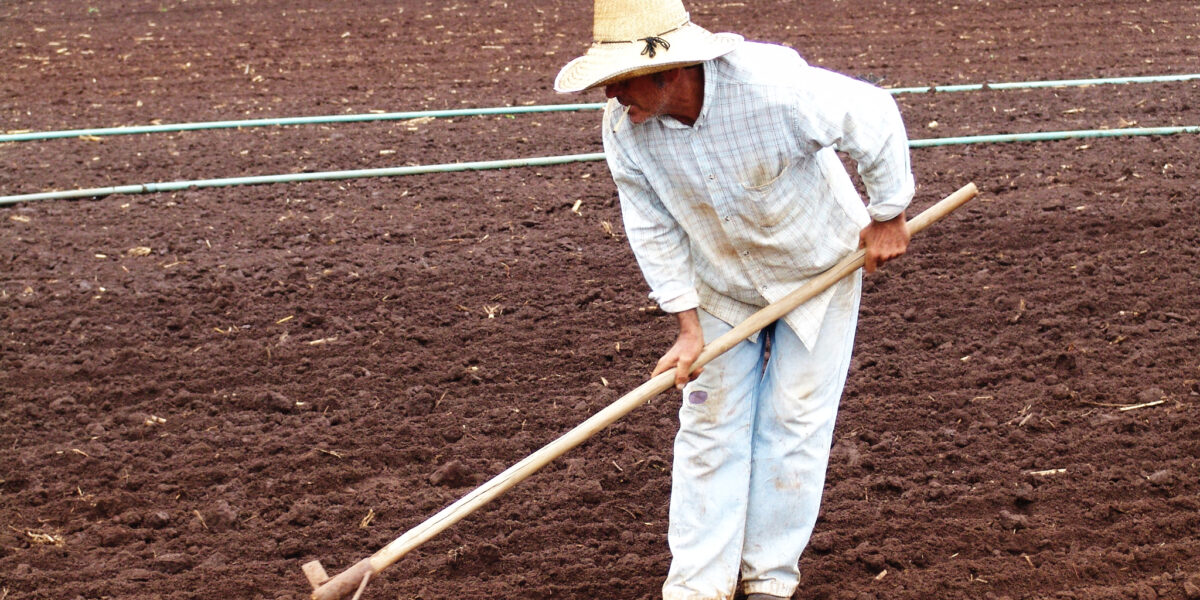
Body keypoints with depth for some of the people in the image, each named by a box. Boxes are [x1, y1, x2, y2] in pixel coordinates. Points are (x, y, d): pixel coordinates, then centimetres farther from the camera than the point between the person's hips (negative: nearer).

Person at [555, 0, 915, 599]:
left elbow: (875, 115, -23)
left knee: (794, 420, 2)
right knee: (710, 423, 3)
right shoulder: (622, 127, -23)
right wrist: (688, 325, -11)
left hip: (817, 263, -3)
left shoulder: (772, 86, -38)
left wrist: (888, 216, -12)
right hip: (721, 284, 3)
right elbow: (653, 229, -10)